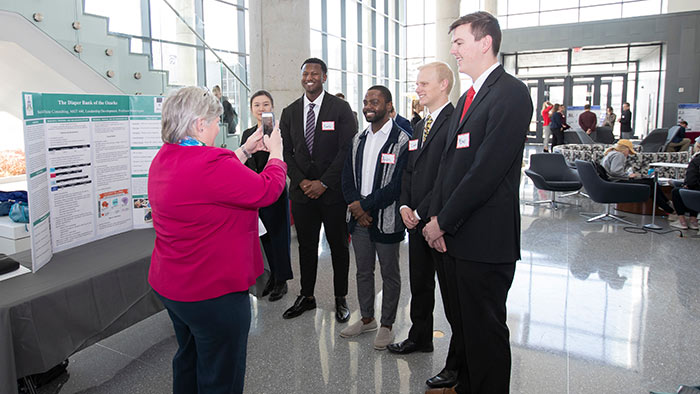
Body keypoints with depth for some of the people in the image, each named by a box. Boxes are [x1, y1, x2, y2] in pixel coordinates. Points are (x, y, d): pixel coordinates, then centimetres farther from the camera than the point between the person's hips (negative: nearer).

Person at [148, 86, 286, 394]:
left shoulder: (163, 158, 3)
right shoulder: (210, 164, -27)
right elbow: (267, 189, -18)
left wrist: (245, 151, 16)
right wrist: (275, 152, -1)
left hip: (168, 285, 10)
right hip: (213, 293, -10)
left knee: (188, 360, 29)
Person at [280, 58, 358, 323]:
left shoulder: (341, 108, -3)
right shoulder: (290, 112, 10)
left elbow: (347, 150, -9)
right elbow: (286, 152, 9)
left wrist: (323, 183, -13)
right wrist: (301, 181, -5)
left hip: (333, 190, -3)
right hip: (302, 191, 4)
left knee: (338, 245, 7)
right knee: (306, 245, 12)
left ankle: (340, 298, 21)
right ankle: (306, 296, 26)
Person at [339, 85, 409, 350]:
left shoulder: (401, 140, -11)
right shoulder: (358, 140, 10)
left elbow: (398, 184, -18)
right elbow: (347, 177, 9)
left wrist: (365, 205, -16)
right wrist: (356, 208, -6)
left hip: (386, 219, -6)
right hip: (359, 218, 6)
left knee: (389, 274, 9)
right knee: (363, 271, 17)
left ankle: (387, 325, 24)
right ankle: (366, 319, 34)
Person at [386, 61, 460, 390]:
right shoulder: (419, 126, 16)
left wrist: (421, 212, -15)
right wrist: (405, 206, 2)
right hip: (416, 221, 9)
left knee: (452, 292, 2)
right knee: (419, 285, 21)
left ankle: (458, 363, 15)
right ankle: (420, 337, 40)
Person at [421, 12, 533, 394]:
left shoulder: (511, 93, -13)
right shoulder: (467, 97, 17)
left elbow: (488, 169, -20)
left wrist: (444, 221, -14)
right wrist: (435, 217, 4)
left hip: (484, 239, -9)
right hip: (453, 235, 9)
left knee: (485, 330, 6)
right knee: (462, 323, 21)